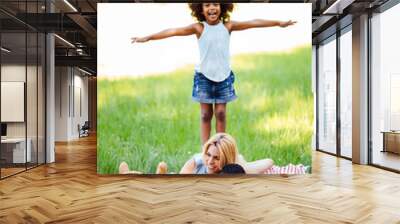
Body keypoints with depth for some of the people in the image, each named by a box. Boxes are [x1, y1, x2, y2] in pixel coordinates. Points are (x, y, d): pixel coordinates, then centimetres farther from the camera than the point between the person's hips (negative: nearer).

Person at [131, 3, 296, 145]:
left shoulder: (228, 26, 0)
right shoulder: (199, 28, -7)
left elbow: (253, 23, 2)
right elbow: (173, 31, -13)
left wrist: (279, 23, 6)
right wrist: (148, 38, -17)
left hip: (224, 75, 2)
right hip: (204, 76, -2)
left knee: (221, 113, 6)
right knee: (206, 114, 5)